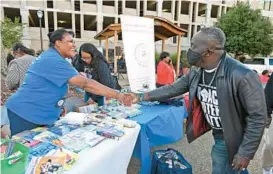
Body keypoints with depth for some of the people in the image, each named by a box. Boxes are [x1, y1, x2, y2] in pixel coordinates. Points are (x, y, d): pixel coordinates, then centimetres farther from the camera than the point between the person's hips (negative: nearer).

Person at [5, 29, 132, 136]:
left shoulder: (51, 57, 10)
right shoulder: (53, 60, -24)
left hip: (37, 115, 10)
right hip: (26, 115, -10)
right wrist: (118, 95, -31)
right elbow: (86, 84, -31)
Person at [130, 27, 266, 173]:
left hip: (234, 139, -6)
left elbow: (257, 116, -22)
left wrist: (246, 152, -18)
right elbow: (172, 89, 2)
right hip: (217, 134, 6)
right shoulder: (196, 73, -8)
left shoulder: (242, 76, -29)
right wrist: (141, 97, 1)